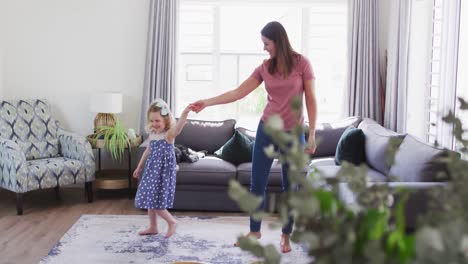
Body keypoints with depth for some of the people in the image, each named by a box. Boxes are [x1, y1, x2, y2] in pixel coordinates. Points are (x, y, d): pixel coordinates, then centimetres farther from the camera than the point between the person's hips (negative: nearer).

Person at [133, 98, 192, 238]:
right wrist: (139, 167, 27)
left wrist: (184, 114, -59)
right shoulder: (152, 134, 6)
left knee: (155, 201, -6)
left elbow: (177, 128, -40)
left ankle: (171, 222, 14)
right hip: (152, 170, 8)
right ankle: (153, 227, 28)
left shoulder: (169, 134, -17)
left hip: (163, 171, -8)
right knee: (150, 199, 14)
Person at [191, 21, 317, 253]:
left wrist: (311, 135, -9)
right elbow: (238, 92, 2)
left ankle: (286, 235, 23)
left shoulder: (301, 63, -7)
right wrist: (207, 102, -2)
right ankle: (254, 231, 23)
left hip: (293, 134, -3)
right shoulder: (264, 67, 3)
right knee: (257, 183, 6)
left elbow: (311, 100, -6)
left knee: (290, 186, 6)